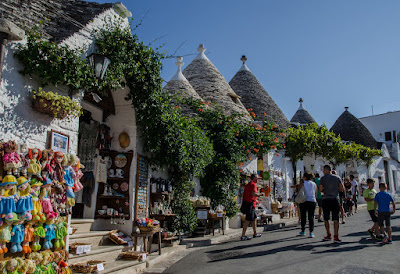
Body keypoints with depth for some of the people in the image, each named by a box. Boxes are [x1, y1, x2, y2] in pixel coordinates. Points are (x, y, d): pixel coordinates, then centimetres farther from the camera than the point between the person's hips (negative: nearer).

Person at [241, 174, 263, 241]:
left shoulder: (248, 184, 19)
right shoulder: (253, 184, -10)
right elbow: (254, 194, -23)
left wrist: (255, 201, 27)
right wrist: (260, 194, -5)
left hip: (246, 203, 10)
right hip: (250, 204, -10)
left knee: (254, 217, 18)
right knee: (248, 220, -9)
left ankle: (255, 233, 24)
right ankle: (243, 236, -10)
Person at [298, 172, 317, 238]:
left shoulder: (302, 184, -3)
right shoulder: (314, 184, 8)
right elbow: (315, 194, 13)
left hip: (304, 201, -2)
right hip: (312, 201, 2)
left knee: (303, 216, 10)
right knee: (311, 217, 4)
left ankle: (303, 231, 19)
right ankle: (311, 232, -3)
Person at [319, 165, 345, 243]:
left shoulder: (323, 178, -2)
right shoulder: (337, 177, 6)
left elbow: (320, 189, -5)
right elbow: (342, 188, 5)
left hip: (326, 200, -2)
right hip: (335, 199, 2)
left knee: (326, 219, 12)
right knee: (335, 219, 0)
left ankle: (329, 235, 18)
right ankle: (336, 237, -7)